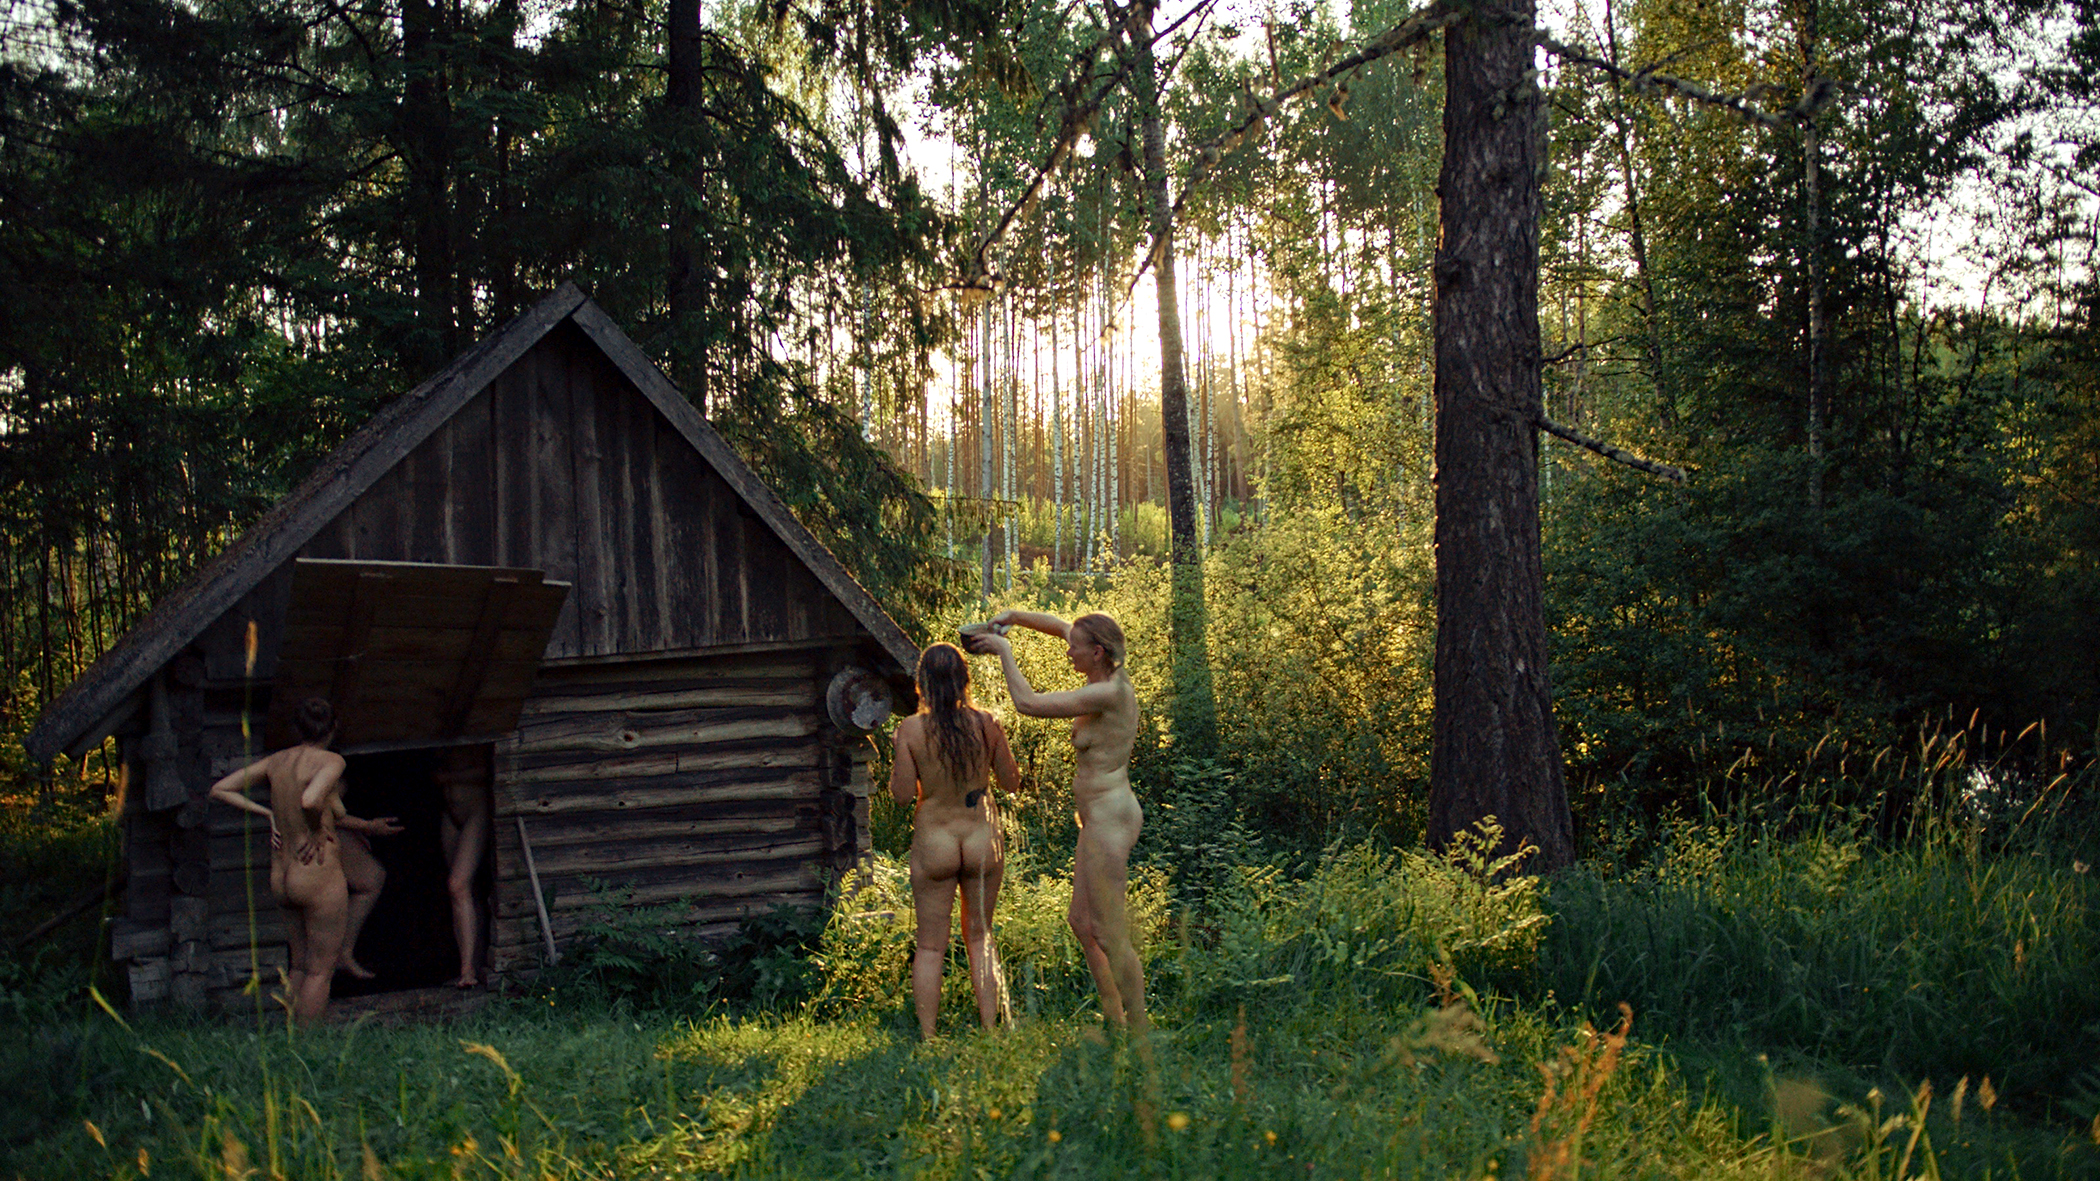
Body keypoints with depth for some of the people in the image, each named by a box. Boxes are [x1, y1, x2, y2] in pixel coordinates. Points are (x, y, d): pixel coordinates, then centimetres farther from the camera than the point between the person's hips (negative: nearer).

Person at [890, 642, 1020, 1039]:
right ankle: (989, 1029, 15)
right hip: (982, 839, 2)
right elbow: (1012, 782, 2)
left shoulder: (911, 729, -12)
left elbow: (902, 794, -10)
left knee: (930, 946, 8)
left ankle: (927, 1037, 8)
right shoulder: (986, 723, -7)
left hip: (934, 842, -2)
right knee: (980, 937, 17)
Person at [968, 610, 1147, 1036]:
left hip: (1108, 821, -10)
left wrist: (1005, 652, -10)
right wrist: (1013, 616, 6)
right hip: (1102, 819, 10)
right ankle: (1114, 1019, 27)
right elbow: (1062, 626, 18)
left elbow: (1028, 703, -23)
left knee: (1111, 936, -3)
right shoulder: (1114, 675, 5)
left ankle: (1140, 1030, 5)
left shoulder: (1105, 694, -21)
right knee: (1081, 922, 19)